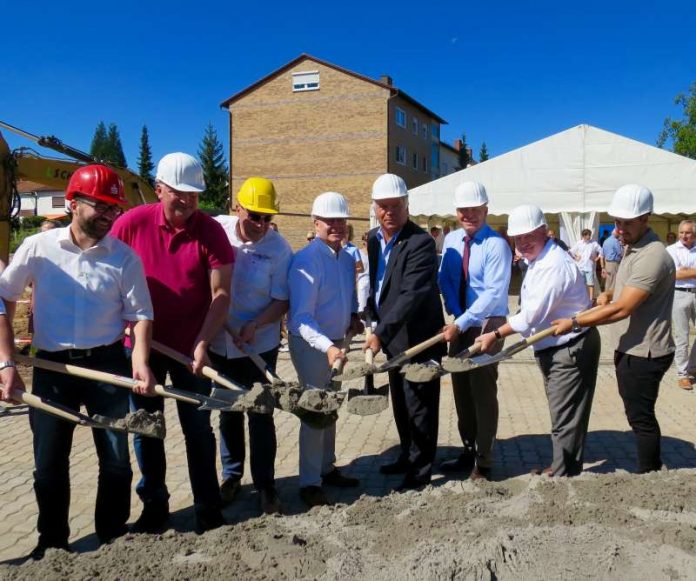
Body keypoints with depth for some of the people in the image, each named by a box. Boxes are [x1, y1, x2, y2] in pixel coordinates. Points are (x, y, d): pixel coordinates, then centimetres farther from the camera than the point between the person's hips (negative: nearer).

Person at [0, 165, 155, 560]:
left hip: (107, 364, 0)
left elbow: (140, 315, -3)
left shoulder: (124, 256, -5)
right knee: (49, 463, 11)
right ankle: (52, 543, 31)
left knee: (116, 460, 7)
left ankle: (113, 539, 28)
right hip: (52, 366, 0)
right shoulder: (38, 248, -4)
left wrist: (141, 362, -19)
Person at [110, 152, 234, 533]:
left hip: (190, 347, -1)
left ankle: (208, 508, 19)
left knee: (198, 428, 7)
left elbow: (220, 294, -12)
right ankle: (153, 505, 27)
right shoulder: (131, 223, -7)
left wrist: (202, 343, -21)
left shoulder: (211, 232, -10)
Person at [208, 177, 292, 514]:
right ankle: (231, 475, 33)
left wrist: (254, 325, -24)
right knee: (228, 411, 16)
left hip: (260, 345, -2)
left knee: (261, 414, 4)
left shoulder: (278, 248, -14)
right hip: (220, 342, 2)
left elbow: (282, 300, -9)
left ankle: (265, 484, 19)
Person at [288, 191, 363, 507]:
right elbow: (301, 317, -28)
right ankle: (310, 483, 12)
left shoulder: (346, 257, 3)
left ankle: (327, 468, 36)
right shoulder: (307, 260, -22)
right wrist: (327, 347, -40)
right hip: (311, 344, -8)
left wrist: (353, 316, -1)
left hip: (336, 342, 8)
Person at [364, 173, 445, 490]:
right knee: (400, 404, 21)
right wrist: (374, 318, 8)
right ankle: (407, 456, 38)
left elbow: (412, 295, -30)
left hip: (418, 338, -8)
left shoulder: (420, 242, -21)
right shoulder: (373, 238, 5)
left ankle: (420, 470, 18)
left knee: (419, 406, 3)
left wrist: (381, 332, -34)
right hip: (393, 337, 8)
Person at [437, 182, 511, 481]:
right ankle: (468, 452, 27)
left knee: (483, 391, -1)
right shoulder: (451, 240, 5)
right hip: (459, 324, 6)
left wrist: (461, 323, -23)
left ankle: (483, 463, 11)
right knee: (461, 389, 12)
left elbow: (493, 293, -21)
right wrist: (455, 316, -8)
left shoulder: (496, 244, -15)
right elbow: (445, 281, 6)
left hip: (487, 324, -6)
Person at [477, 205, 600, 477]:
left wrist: (496, 335, -19)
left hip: (571, 349, -10)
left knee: (564, 417, -1)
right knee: (561, 414, 21)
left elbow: (532, 314, -25)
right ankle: (561, 468, 35)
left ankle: (563, 475, 11)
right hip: (552, 347, 10)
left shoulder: (556, 265, -24)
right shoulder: (537, 260, 9)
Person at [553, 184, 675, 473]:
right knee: (637, 415, 19)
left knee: (640, 417, 2)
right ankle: (651, 468, 33)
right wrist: (609, 294, 5)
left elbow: (621, 309, -26)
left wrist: (574, 323, -21)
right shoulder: (632, 248, 10)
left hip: (645, 354, -10)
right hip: (631, 349, 10)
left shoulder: (652, 257, -24)